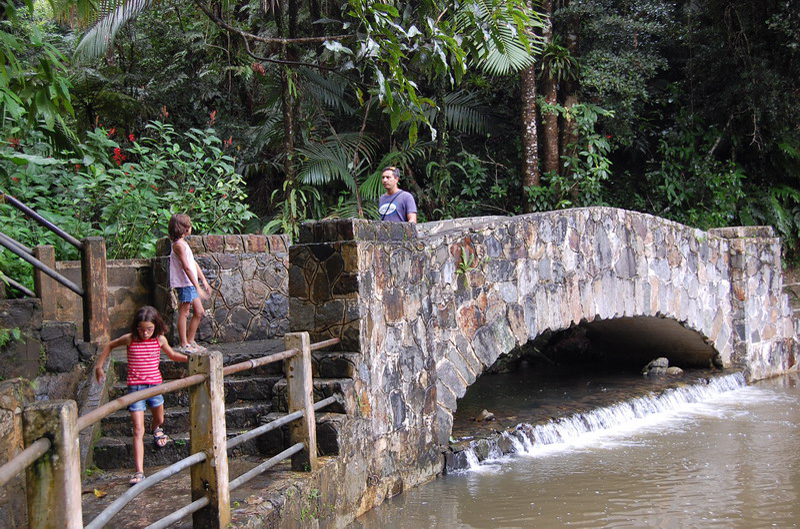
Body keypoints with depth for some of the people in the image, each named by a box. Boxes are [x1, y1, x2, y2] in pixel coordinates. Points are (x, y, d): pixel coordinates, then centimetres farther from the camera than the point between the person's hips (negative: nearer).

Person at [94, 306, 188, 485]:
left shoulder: (160, 340, -2)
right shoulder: (130, 339, -7)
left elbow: (172, 355, 18)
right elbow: (109, 346, 11)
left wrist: (188, 358, 3)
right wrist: (99, 367, 12)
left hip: (154, 385, 3)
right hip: (135, 388, -2)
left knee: (159, 419, 23)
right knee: (138, 430, -10)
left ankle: (155, 429, 63)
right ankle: (139, 471, -14)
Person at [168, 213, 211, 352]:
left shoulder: (183, 243, 16)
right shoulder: (178, 245, -15)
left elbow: (194, 263, 19)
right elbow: (186, 267, -20)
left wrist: (204, 282, 17)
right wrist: (198, 288, -22)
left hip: (190, 284, 10)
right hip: (184, 283, -10)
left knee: (199, 312, 12)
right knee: (184, 313, -5)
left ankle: (190, 341, 20)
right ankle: (183, 344, 0)